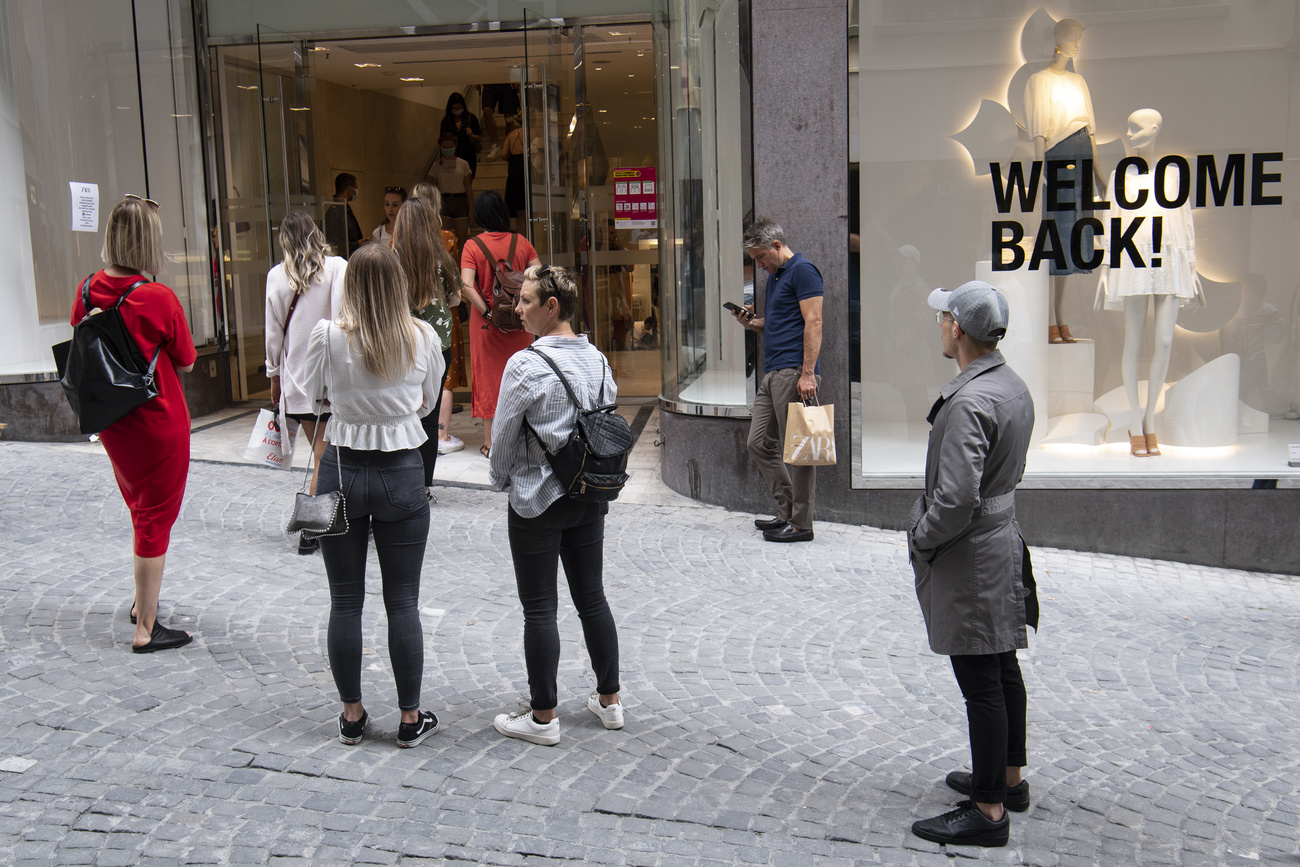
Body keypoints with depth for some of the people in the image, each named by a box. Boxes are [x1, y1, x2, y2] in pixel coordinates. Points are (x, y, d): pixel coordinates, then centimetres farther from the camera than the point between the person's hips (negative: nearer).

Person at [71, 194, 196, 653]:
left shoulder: (88, 291, -4)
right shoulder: (159, 298, -20)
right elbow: (186, 362, -9)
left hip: (111, 422, 6)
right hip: (158, 422, -6)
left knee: (141, 510, 25)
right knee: (156, 519, 4)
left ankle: (143, 601, 39)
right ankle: (146, 629, 10)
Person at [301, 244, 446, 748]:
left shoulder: (328, 336, -10)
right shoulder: (423, 338, -6)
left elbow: (315, 395, 7)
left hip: (343, 471, 0)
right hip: (402, 474, 0)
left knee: (345, 602, 11)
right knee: (403, 602, 9)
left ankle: (352, 716, 22)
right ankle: (411, 718, 18)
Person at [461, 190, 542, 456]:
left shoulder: (472, 246, -7)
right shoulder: (521, 242, 0)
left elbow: (467, 286, -18)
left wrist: (488, 313, -15)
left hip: (486, 321, -2)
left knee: (488, 375, 7)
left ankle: (490, 441, 10)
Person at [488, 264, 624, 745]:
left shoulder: (526, 366, -17)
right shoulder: (597, 359, 2)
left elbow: (505, 434, -9)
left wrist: (500, 478, 10)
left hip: (537, 501, -6)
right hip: (590, 497, 7)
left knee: (539, 609, 3)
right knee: (592, 598, 15)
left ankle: (543, 717, 11)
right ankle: (609, 701, 25)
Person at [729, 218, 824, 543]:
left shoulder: (802, 270, -8)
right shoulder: (774, 277, 22)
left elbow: (813, 323, -15)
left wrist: (808, 374, -21)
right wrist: (751, 322, 11)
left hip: (794, 372, -10)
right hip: (772, 374, 10)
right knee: (759, 443, 10)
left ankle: (801, 523, 2)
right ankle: (786, 511, 19)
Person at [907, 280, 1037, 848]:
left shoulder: (969, 402, -24)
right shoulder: (1014, 387, 7)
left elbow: (956, 498, -29)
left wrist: (921, 536, -11)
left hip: (968, 556, -10)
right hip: (1002, 535, 10)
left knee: (982, 684, -2)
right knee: (1002, 670, 20)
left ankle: (988, 811, 7)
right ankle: (1008, 777, 35)